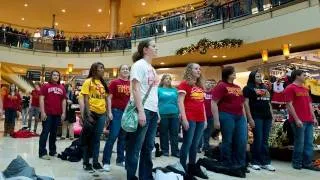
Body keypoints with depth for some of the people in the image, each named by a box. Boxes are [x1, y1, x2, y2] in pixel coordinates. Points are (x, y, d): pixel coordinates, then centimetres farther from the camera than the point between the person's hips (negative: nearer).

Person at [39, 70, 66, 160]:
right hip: (47, 113, -4)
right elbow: (41, 99, -4)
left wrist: (63, 113, 6)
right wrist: (42, 112, -11)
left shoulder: (62, 88, 11)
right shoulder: (45, 86, 0)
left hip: (58, 114, 4)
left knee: (54, 133, 12)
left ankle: (52, 151, 22)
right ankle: (42, 153, 4)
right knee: (45, 132, -2)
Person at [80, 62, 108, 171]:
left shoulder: (103, 83, 13)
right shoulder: (88, 81, -4)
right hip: (92, 112, -5)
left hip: (102, 114, 5)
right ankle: (86, 162, 17)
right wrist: (88, 115, -17)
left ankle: (95, 162, 20)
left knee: (96, 139, 11)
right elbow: (86, 100, -10)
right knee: (87, 139, 6)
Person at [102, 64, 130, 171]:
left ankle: (120, 160, 24)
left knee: (123, 137, 12)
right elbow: (109, 98, -3)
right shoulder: (114, 82, -1)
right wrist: (109, 112, -11)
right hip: (116, 111, -4)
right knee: (112, 136, -6)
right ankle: (106, 162, 3)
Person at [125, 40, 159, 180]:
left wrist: (156, 110, 15)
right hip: (143, 110, -8)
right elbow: (136, 89, -13)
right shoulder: (139, 65, -5)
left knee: (148, 146, 12)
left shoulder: (152, 68, 19)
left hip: (152, 111, 8)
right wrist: (140, 111, -20)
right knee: (135, 147, 0)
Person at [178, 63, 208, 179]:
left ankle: (192, 167, 23)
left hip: (200, 119, 7)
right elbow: (180, 102, -11)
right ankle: (183, 168, 8)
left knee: (195, 144, 12)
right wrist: (184, 119, -18)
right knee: (187, 143, -3)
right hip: (190, 118, -7)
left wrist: (205, 119, 16)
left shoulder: (200, 86, 18)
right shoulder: (184, 84, -3)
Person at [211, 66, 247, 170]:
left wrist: (245, 118, 17)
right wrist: (216, 120, -16)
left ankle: (240, 164, 22)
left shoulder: (238, 87, 16)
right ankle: (227, 165, 18)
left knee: (242, 141, 7)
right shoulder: (221, 86, -6)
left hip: (240, 117, 7)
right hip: (227, 116, -7)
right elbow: (213, 103, -12)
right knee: (227, 141, 3)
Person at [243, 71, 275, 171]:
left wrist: (272, 116, 15)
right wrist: (250, 118, -15)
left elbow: (268, 103, 23)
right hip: (256, 117, -6)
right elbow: (246, 103, -8)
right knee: (258, 140, -4)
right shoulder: (248, 88, 0)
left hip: (267, 117, 6)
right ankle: (255, 162, 7)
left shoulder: (264, 88, 20)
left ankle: (266, 162, 13)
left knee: (265, 140, 8)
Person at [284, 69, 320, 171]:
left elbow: (309, 104, 21)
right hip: (298, 121, -8)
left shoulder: (305, 89, 19)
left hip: (309, 121, 8)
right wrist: (296, 119, -16)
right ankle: (297, 163, 11)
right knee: (299, 143, -2)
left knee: (309, 143, 10)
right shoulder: (290, 88, -6)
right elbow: (289, 105, -13)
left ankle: (307, 163, 20)